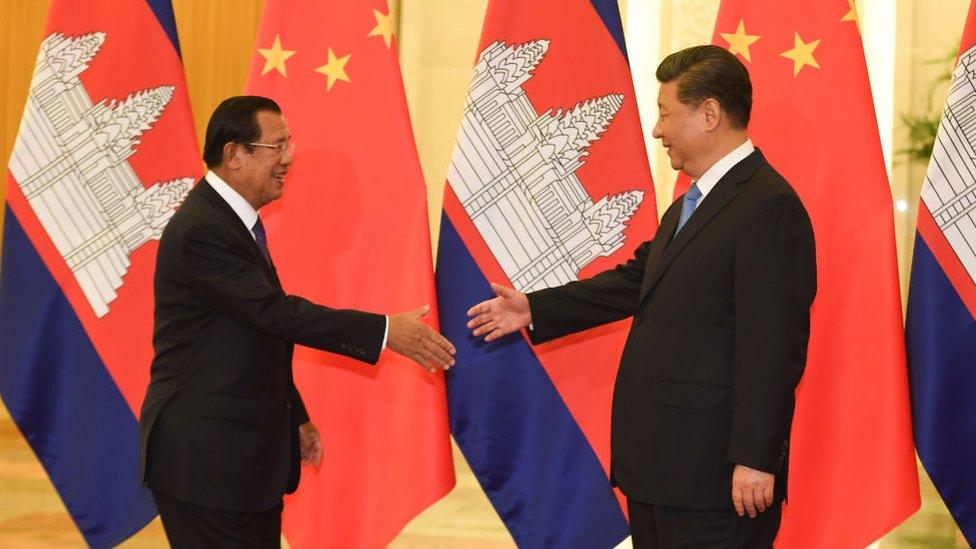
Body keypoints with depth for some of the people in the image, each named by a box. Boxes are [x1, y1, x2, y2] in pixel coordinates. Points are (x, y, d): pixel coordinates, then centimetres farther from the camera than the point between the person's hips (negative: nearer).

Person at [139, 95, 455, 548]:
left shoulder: (235, 221, 12)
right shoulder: (200, 230, -19)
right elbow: (276, 312, -25)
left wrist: (296, 418, 18)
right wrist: (384, 331, -23)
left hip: (248, 450, 10)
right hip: (204, 456, -10)